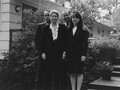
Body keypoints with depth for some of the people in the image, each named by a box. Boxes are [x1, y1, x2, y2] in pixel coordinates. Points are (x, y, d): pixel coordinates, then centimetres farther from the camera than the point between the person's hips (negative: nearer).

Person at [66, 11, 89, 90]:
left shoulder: (83, 29, -1)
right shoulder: (69, 30, 13)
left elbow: (85, 42, -7)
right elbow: (67, 42, 13)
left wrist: (84, 54, -14)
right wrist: (66, 53, 6)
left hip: (79, 54, -5)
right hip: (70, 54, 5)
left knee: (79, 72, 0)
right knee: (72, 73, 7)